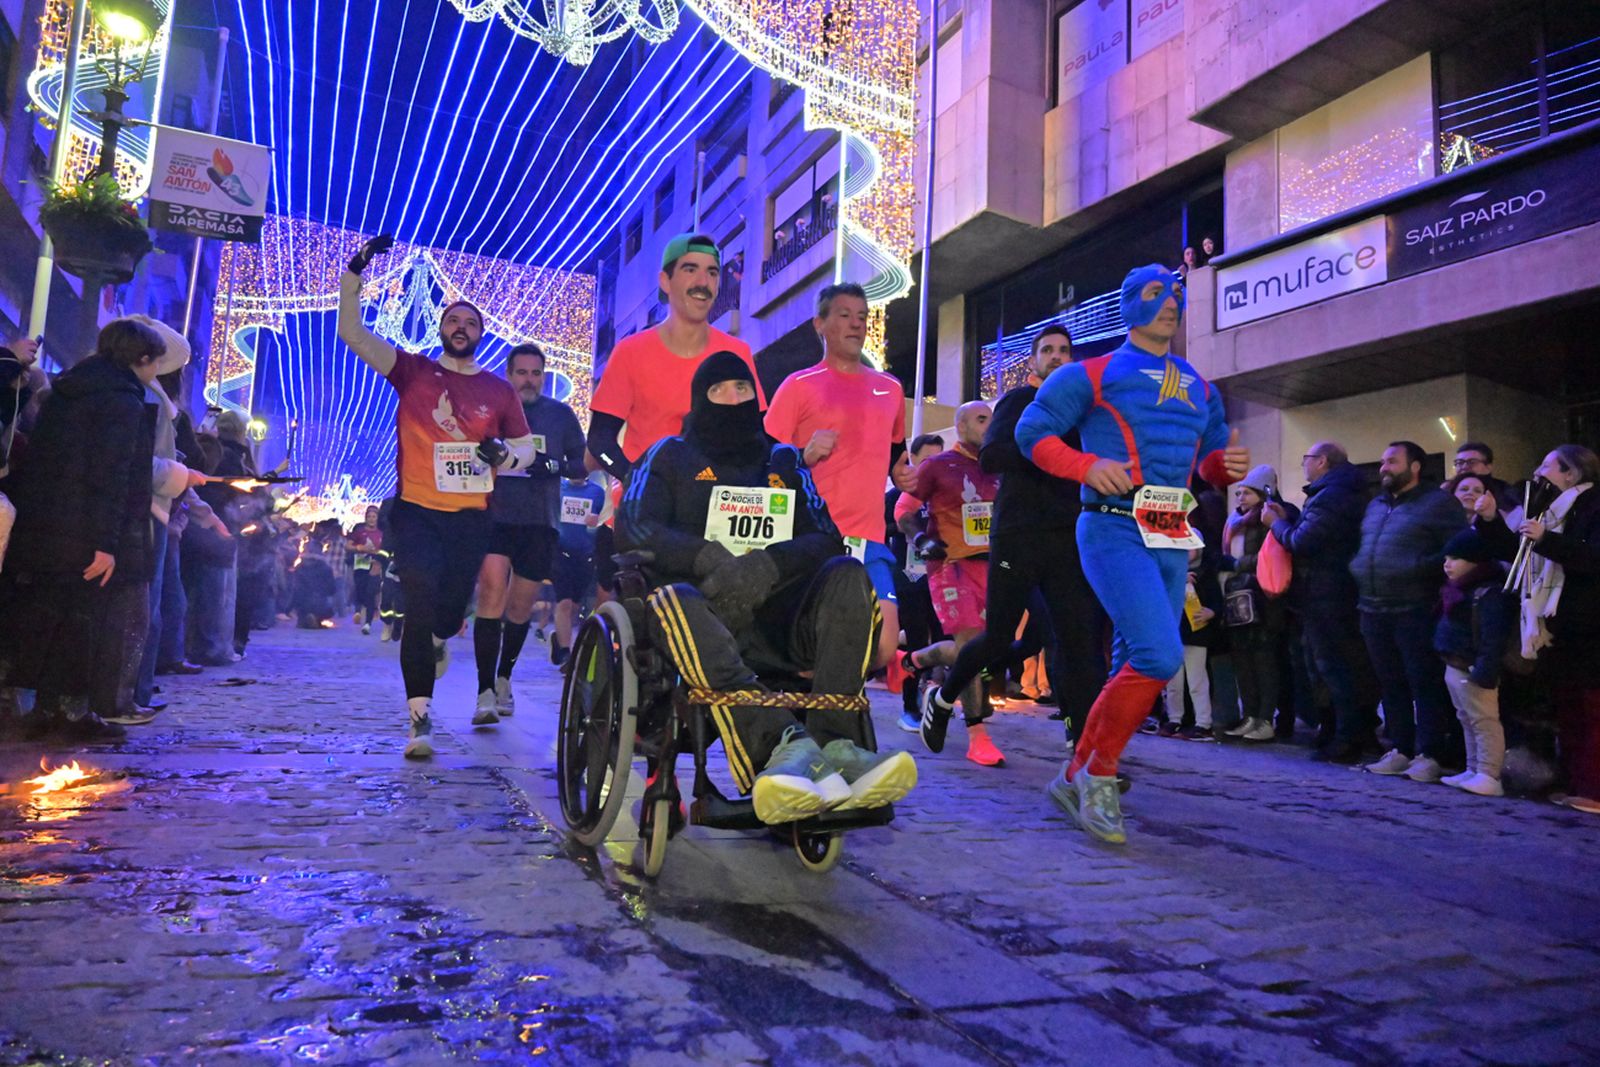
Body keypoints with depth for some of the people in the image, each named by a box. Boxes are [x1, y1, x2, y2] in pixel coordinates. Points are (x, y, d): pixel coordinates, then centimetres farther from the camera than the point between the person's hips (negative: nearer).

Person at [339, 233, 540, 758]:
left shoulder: (499, 390, 8)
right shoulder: (412, 371, 5)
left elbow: (526, 447, 15)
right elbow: (352, 333, -1)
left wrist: (503, 452, -9)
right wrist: (355, 273, -12)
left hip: (471, 515, 2)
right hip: (417, 509, -2)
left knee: (455, 603, 11)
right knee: (422, 599, -14)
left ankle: (431, 642, 50)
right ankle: (420, 715, -10)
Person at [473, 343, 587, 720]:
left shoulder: (560, 415, 9)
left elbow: (583, 463, 8)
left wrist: (553, 466, -11)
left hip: (539, 520, 2)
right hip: (494, 515, -2)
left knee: (521, 605, 9)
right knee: (492, 590, -19)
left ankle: (503, 678, 31)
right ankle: (485, 692, -17)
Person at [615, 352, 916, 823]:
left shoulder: (784, 461, 22)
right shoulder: (671, 456, 17)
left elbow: (826, 538, 8)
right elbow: (633, 528, 0)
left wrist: (769, 563, -15)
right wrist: (709, 557, -18)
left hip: (774, 613, 3)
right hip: (708, 606, -2)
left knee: (847, 574, -24)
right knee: (672, 599, -36)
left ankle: (833, 743, -41)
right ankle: (783, 744, -53)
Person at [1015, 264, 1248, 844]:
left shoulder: (1199, 389, 21)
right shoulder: (1093, 374, 3)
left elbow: (1209, 459, 24)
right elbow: (1033, 430, 0)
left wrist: (1227, 464, -1)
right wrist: (1087, 465, -17)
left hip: (1173, 542, 7)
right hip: (1115, 531, -7)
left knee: (1133, 668, 8)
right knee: (1159, 655, -22)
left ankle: (1076, 779, 21)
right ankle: (1098, 773, -3)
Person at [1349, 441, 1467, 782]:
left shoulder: (1438, 503, -3)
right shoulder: (1376, 505, 20)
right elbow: (1362, 547, 28)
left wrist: (1419, 567, -19)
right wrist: (1357, 568, 11)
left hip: (1415, 611, -7)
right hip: (1373, 611, 7)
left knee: (1425, 684, -3)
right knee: (1391, 685, 11)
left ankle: (1429, 755, 3)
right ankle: (1400, 749, 18)